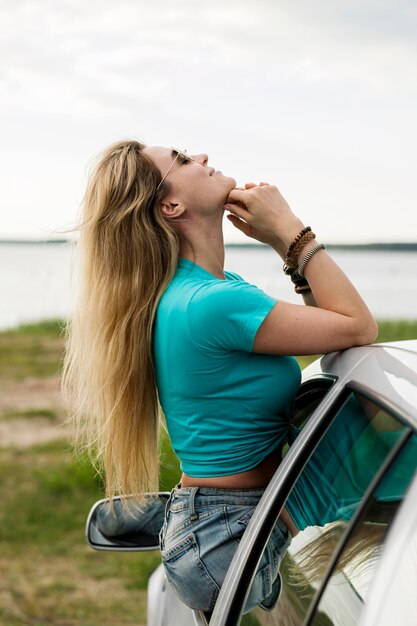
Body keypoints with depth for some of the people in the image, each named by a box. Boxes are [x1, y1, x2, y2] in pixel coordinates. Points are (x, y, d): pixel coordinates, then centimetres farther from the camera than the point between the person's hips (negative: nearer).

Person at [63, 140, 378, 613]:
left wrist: (285, 246, 3)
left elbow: (326, 321, 14)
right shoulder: (211, 303, -24)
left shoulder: (206, 287, 8)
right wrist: (289, 229, -12)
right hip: (229, 542, -10)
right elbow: (359, 327, -16)